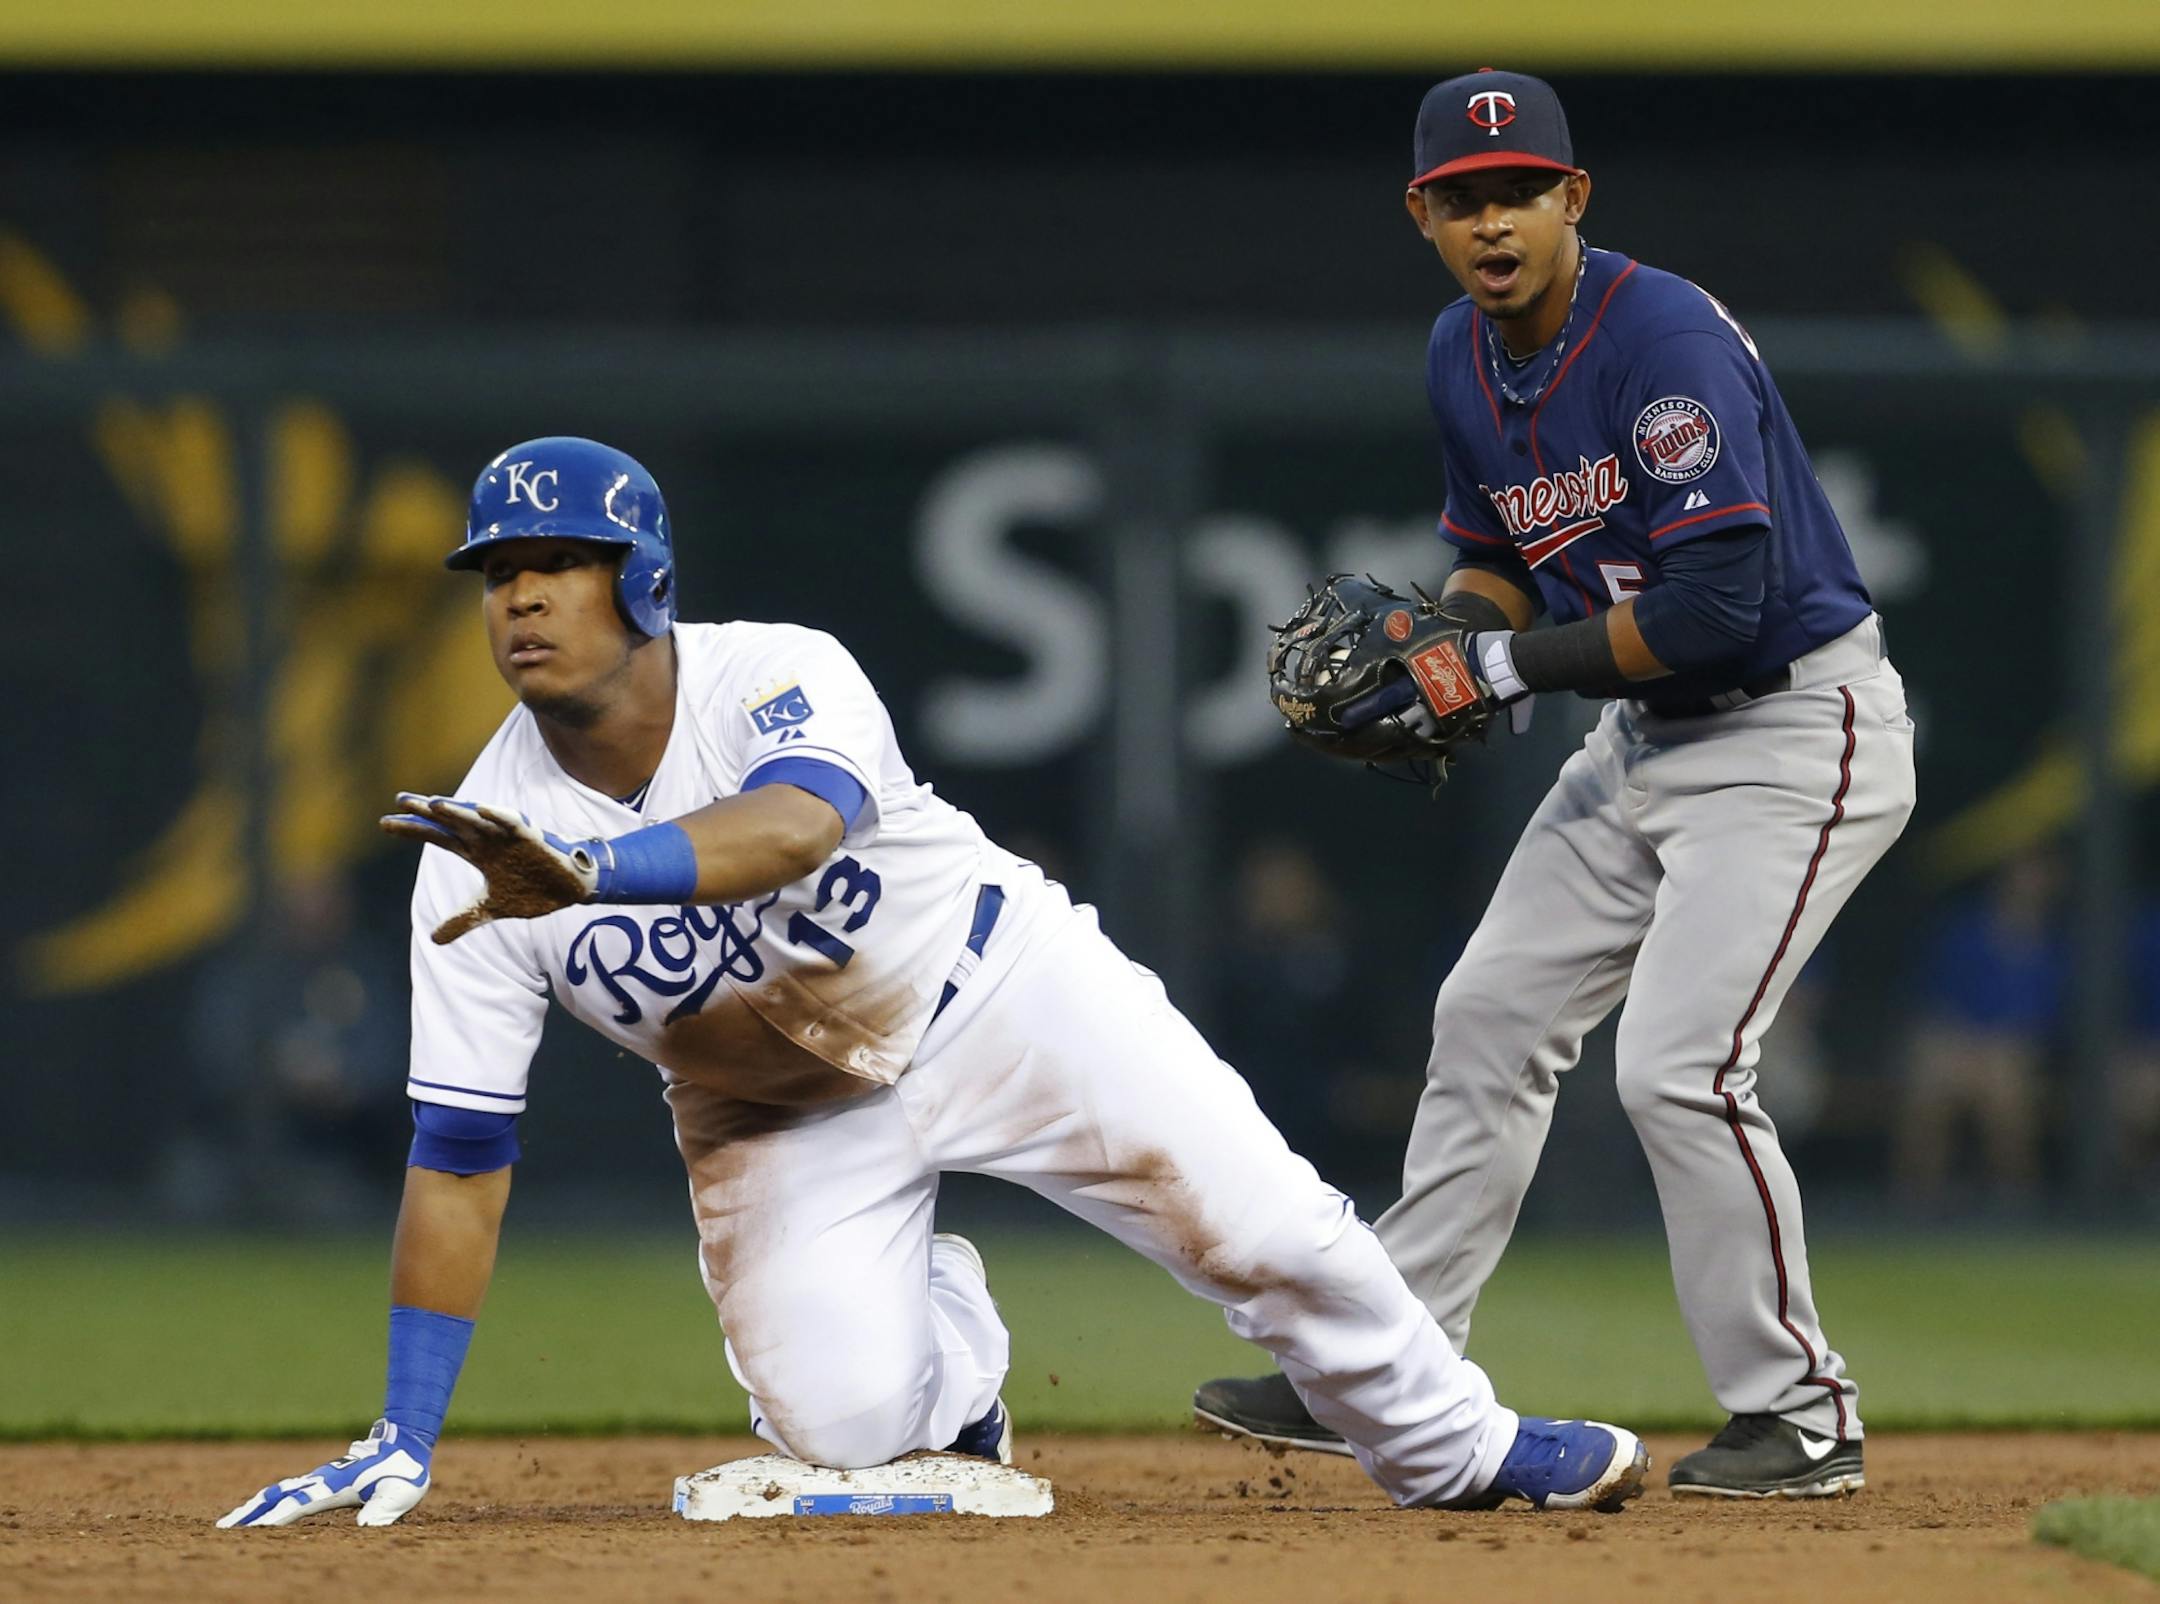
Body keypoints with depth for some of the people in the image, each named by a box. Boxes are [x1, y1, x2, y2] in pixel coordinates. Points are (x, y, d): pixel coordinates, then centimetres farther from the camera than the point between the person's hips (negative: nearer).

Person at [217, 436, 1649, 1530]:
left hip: (993, 985, -2)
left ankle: (1455, 1446, 19)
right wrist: (403, 1444, -19)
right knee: (835, 1420, -17)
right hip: (775, 1103, 2)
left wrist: (587, 873, -70)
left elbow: (795, 827, -52)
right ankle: (945, 1339, 20)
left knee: (1267, 1231, -8)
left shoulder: (780, 677, -27)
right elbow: (458, 1157, -15)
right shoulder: (481, 848, -19)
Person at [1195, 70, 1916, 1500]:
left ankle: (1800, 1415, -4)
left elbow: (1718, 603, -29)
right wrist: (1442, 642, -4)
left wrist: (1512, 666, -21)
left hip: (1800, 728, -9)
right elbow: (1497, 555, 18)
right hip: (1646, 738, 9)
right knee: (1492, 1020, 11)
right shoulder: (1463, 360, 4)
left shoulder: (1663, 337, -24)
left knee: (1678, 1063, -18)